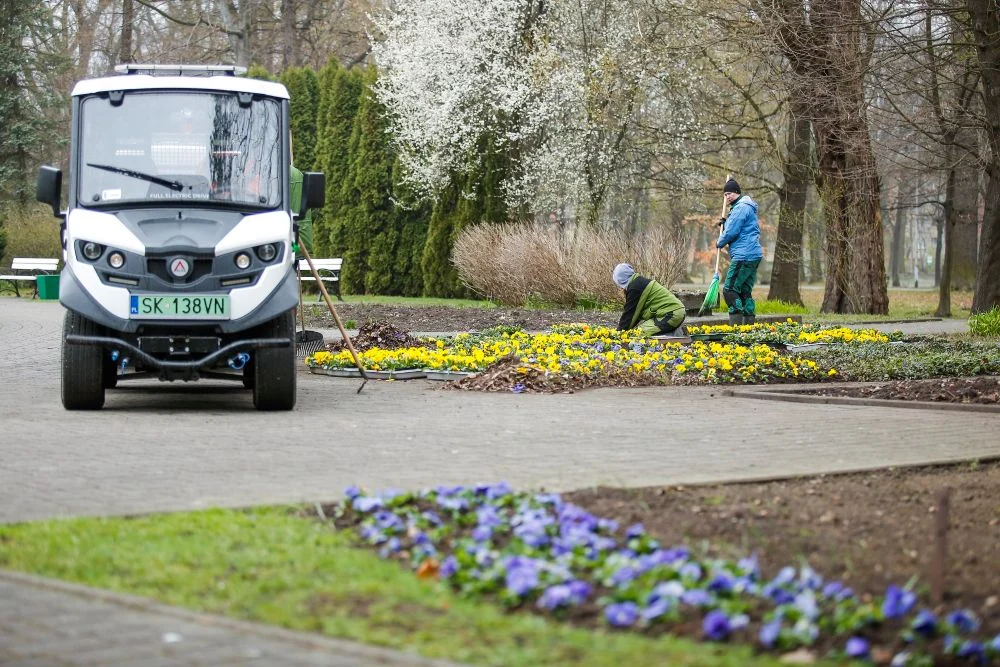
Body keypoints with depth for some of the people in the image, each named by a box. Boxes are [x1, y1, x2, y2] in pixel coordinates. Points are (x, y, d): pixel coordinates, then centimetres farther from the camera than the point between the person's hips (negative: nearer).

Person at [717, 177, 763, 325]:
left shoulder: (741, 208, -12)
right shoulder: (748, 207, 22)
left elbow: (731, 232, -16)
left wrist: (720, 243, 1)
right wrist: (725, 223, 15)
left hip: (743, 256, -11)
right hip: (754, 256, 11)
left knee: (730, 290, -12)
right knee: (745, 292, 13)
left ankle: (735, 325, -18)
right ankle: (749, 323, 13)